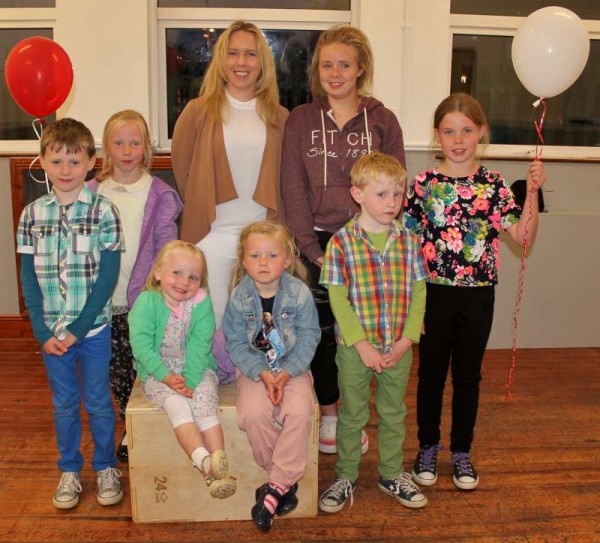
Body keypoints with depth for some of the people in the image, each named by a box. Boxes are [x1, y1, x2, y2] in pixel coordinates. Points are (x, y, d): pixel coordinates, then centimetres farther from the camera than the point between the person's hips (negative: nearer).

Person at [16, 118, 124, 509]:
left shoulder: (104, 211, -9)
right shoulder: (32, 214, 1)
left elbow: (108, 276, -11)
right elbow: (29, 278, 1)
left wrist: (78, 329, -14)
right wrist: (43, 331, -7)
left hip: (93, 328, -2)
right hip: (51, 331, 3)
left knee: (98, 401, 11)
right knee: (64, 403, 16)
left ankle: (105, 467, 30)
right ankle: (69, 470, 33)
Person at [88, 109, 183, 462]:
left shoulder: (160, 194, -2)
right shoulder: (93, 192, 6)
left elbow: (166, 249, -4)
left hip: (143, 300, -3)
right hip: (104, 300, 3)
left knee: (142, 368, 4)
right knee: (116, 370, 12)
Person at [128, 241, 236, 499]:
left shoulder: (202, 302, -8)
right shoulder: (146, 302, -11)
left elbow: (200, 346, -12)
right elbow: (141, 347, -16)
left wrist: (190, 380, -24)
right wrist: (167, 377, -24)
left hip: (197, 370, 1)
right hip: (157, 373, -1)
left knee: (204, 405, -24)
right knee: (177, 405, -27)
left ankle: (220, 466, -29)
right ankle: (205, 461, -39)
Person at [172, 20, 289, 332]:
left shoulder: (279, 117, 6)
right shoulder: (199, 111, 0)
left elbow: (285, 177, 13)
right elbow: (181, 164, 8)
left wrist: (276, 222, 8)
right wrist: (199, 207, 9)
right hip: (213, 234, -2)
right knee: (213, 324, 5)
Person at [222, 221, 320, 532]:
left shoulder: (300, 294, -10)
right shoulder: (239, 298, -7)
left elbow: (308, 338, -8)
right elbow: (237, 344, -5)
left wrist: (286, 373, -17)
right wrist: (262, 374, -18)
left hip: (293, 367, 0)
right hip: (254, 368, 1)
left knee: (299, 411, -26)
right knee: (254, 413, -26)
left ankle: (277, 484, -12)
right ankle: (287, 479, -5)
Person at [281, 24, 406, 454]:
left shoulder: (382, 120, 4)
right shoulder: (301, 120, 4)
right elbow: (293, 188, -1)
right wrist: (310, 247, -8)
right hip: (317, 242, 0)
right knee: (320, 329, 6)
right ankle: (328, 414, 25)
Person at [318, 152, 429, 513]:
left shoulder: (409, 240, -2)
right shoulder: (342, 243, -11)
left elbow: (418, 293, -2)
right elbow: (338, 298, -12)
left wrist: (406, 340, -10)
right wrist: (362, 345, -16)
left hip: (399, 348, 3)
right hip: (355, 347, -2)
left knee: (394, 414, 18)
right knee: (352, 415, 13)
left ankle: (392, 474, 37)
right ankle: (346, 477, 31)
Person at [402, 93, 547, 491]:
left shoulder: (494, 185, -2)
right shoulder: (424, 184, -5)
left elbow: (524, 235, -7)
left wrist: (533, 191, -17)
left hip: (478, 295, 1)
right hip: (434, 293, -1)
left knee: (468, 374, 13)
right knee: (431, 372, 12)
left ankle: (462, 452, 30)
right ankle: (428, 448, 30)